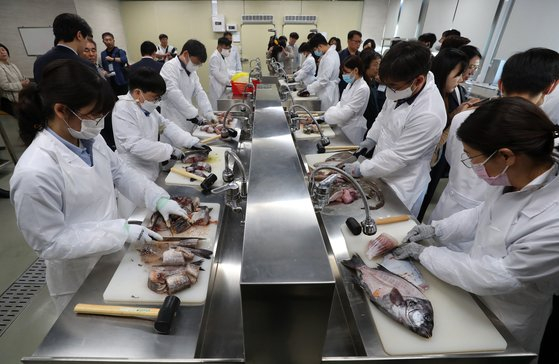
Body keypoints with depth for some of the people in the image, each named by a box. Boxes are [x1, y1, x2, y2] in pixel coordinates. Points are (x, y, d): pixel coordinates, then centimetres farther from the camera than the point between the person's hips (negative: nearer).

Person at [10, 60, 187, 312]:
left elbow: (121, 173, 3)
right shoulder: (35, 173, -31)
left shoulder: (90, 140, -10)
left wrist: (159, 199, -10)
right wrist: (121, 231, -27)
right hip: (80, 282, -6)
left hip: (113, 258, 6)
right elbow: (51, 243, -24)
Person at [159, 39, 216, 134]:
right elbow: (174, 94, -22)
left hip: (187, 123, 7)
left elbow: (200, 93, 9)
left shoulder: (192, 71, 16)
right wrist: (195, 114, -27)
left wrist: (211, 116, -4)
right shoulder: (170, 67, -10)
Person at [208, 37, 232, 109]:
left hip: (222, 86, 9)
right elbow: (216, 73, -21)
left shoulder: (222, 56, 16)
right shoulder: (215, 57, -14)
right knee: (217, 108, -6)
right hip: (217, 87, -9)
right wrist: (229, 81, -19)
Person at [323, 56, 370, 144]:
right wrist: (326, 112, -3)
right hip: (343, 125, 8)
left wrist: (323, 117, -20)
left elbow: (346, 113, -23)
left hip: (352, 129, -7)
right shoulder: (351, 84, 7)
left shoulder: (363, 89, -20)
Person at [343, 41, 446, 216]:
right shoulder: (402, 88, -8)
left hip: (401, 187, -7)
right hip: (382, 172, 7)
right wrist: (371, 138, 3)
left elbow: (398, 156, -26)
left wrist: (360, 169, -19)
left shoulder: (429, 114, -32)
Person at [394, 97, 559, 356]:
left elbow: (496, 279, -28)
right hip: (471, 293, 6)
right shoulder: (518, 179, -15)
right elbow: (483, 214, 4)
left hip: (500, 329, -5)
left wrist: (423, 253, -20)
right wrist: (435, 229, -6)